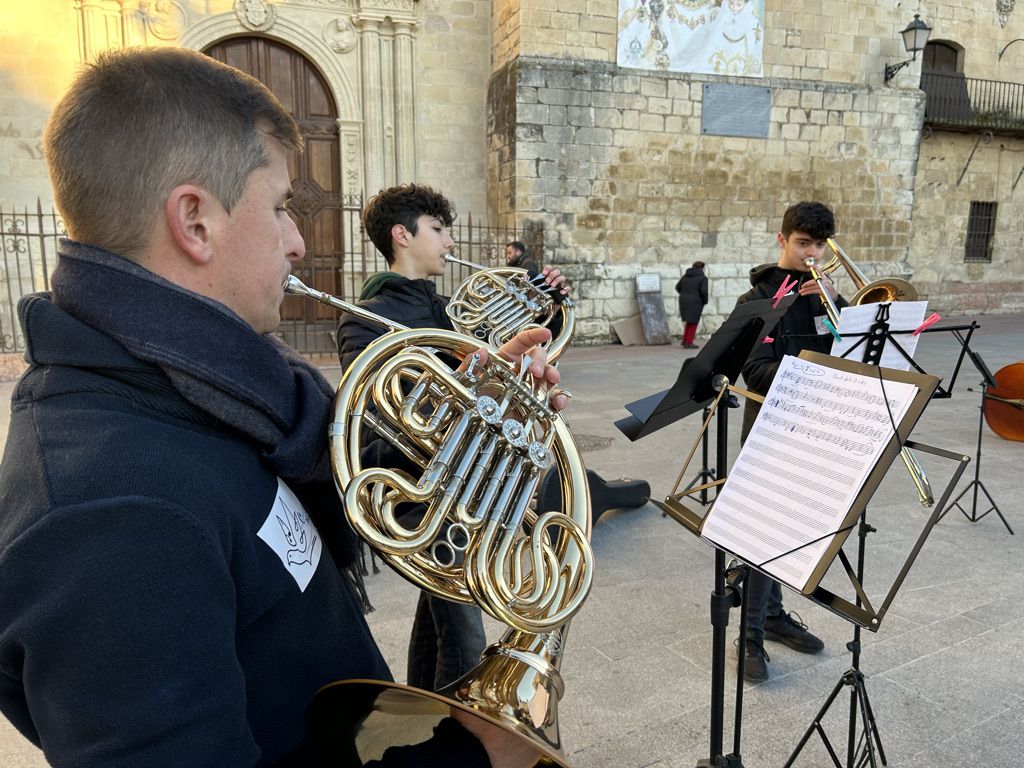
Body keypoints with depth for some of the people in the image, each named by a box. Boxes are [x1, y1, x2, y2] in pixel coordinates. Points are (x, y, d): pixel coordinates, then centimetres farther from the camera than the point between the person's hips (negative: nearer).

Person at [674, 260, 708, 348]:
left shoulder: (685, 276, 11)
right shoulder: (703, 278, -6)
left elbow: (678, 287, 12)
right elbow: (704, 291, -17)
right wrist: (705, 301, -2)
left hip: (683, 301, 6)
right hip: (695, 303, -6)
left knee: (689, 321, 20)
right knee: (693, 322, 5)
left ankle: (685, 340, 18)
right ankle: (688, 343, 6)